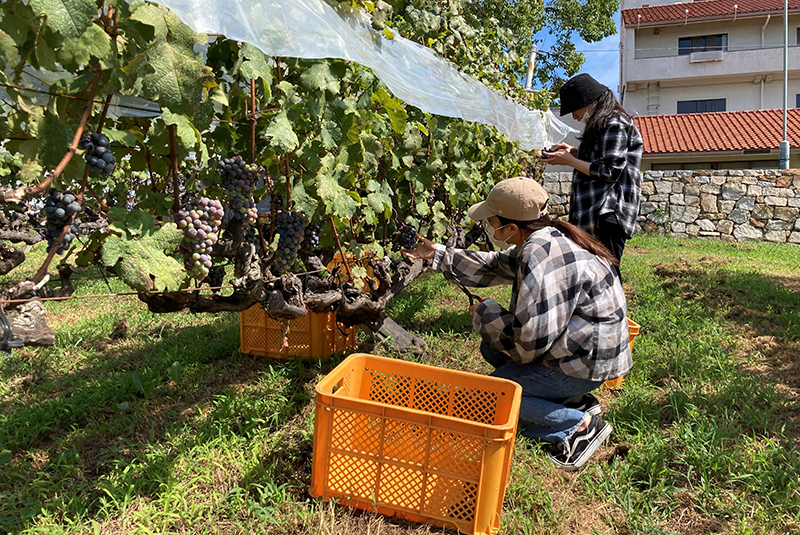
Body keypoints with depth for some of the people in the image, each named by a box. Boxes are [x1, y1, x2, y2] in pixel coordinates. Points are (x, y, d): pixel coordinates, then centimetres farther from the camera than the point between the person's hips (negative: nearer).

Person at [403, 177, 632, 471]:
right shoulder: (546, 240, 3)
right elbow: (493, 266, 17)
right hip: (574, 347, 10)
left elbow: (529, 342, -27)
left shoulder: (543, 260, -28)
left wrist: (486, 314, -10)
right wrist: (436, 254, 18)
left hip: (586, 363, -10)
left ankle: (580, 424, -2)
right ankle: (573, 399, 14)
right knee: (491, 347, 15)